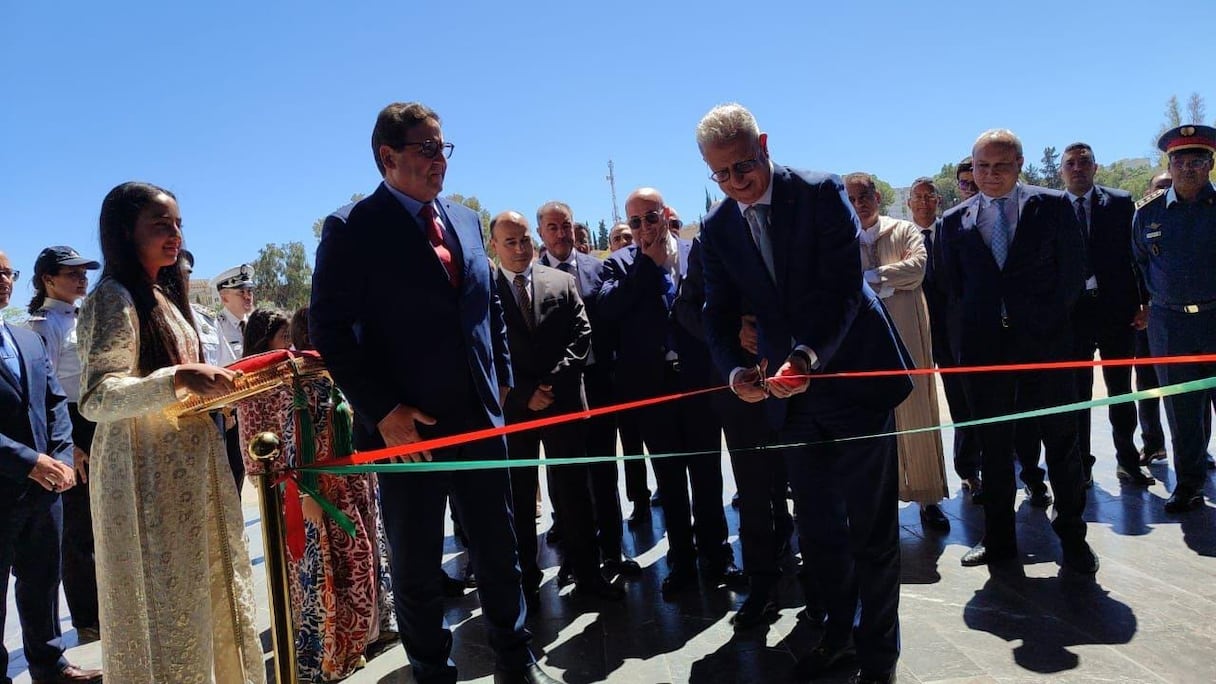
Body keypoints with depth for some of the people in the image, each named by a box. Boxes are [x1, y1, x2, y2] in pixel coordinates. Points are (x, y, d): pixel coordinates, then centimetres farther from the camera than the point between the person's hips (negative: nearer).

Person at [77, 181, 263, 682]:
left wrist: (212, 384, 8)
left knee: (203, 590, 16)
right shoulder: (114, 298, -13)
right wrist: (176, 379, -33)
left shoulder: (163, 294, 14)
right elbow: (95, 400, -22)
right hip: (149, 472, -9)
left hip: (189, 465, 9)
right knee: (164, 599, 2)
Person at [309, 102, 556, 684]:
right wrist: (382, 410, -16)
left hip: (480, 419, 5)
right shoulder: (352, 228, -7)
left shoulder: (465, 220, 11)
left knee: (500, 553, 15)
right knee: (417, 570, 10)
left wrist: (501, 378, 11)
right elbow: (330, 330, -11)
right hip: (409, 428, -5)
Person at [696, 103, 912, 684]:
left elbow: (845, 285, -16)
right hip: (792, 393, 4)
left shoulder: (821, 193, -9)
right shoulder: (717, 228, 4)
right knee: (817, 527, 14)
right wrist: (735, 370, -19)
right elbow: (720, 315, 1)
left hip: (853, 376, -4)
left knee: (871, 527, 4)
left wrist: (810, 355, -30)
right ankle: (839, 632, 34)